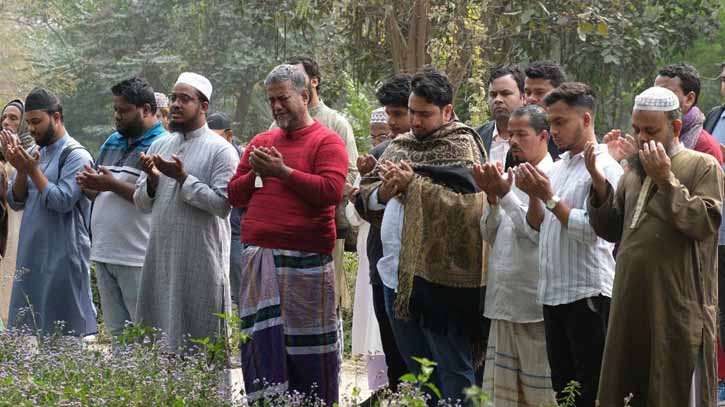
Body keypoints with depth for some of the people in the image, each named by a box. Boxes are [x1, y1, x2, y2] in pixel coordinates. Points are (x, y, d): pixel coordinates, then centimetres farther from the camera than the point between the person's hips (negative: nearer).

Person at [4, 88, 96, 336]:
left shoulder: (76, 156, -9)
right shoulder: (34, 153, 13)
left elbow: (62, 201, -18)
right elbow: (16, 202, 8)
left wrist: (33, 170, -14)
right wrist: (21, 170, -9)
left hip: (63, 257, -7)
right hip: (31, 255, 7)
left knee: (66, 330, -6)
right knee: (28, 329, 7)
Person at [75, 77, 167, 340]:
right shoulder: (113, 142, 17)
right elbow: (99, 193, 25)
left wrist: (112, 185, -17)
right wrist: (88, 185, 2)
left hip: (137, 259, -8)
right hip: (104, 254, 8)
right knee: (116, 333, 13)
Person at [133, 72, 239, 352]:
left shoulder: (221, 150, -5)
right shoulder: (160, 145, 14)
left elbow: (222, 204, -14)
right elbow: (141, 203, 14)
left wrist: (182, 178, -15)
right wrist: (153, 179, -6)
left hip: (201, 260, -6)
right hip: (161, 255, 6)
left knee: (201, 338, 0)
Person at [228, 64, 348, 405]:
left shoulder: (327, 142, 1)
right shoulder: (260, 143, 17)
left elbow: (331, 191, -14)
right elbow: (235, 195, 19)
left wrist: (283, 171, -12)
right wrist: (255, 174, 0)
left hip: (306, 259, -5)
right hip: (258, 257, 5)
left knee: (307, 342, 0)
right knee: (262, 339, 1)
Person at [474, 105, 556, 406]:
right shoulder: (509, 176, 14)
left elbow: (541, 231, -18)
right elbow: (490, 234, 11)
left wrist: (505, 195, -16)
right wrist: (492, 198, -5)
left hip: (535, 305, -7)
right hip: (503, 302, 7)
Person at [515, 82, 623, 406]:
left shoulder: (604, 167, -10)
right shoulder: (559, 165, 16)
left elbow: (590, 229, -20)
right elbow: (538, 227, 17)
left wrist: (550, 198, -14)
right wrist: (534, 196, -1)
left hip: (588, 294, -8)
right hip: (553, 292, 8)